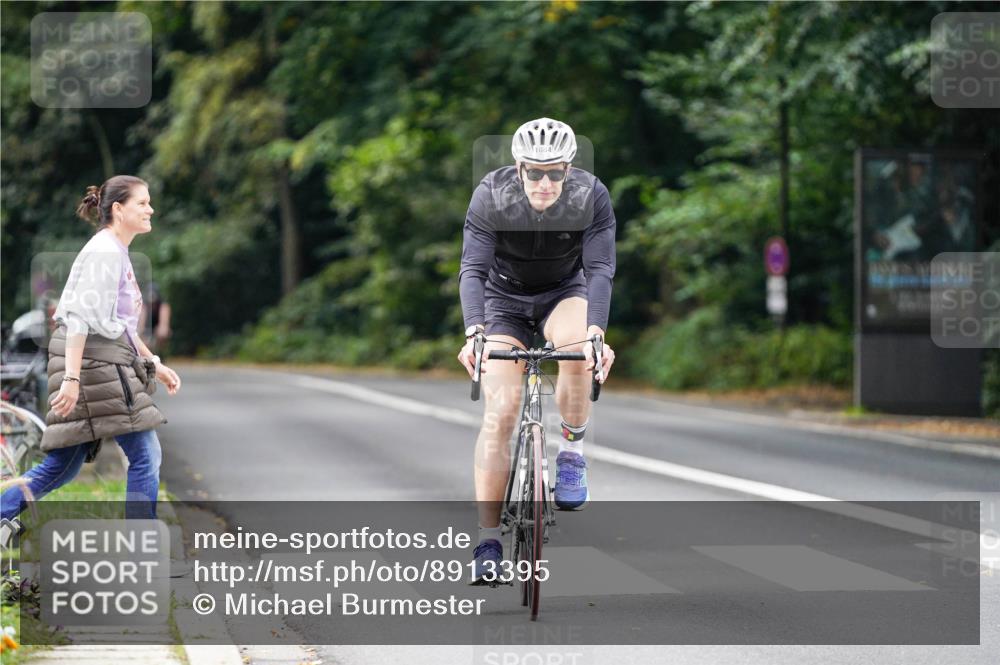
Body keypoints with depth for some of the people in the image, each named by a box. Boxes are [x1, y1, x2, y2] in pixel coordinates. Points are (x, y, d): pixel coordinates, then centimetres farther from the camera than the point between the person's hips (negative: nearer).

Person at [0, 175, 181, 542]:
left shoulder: (119, 253, 21)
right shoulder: (104, 252, -11)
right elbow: (81, 316, -19)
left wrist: (155, 365, 25)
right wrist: (71, 378, -26)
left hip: (110, 361, 10)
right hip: (93, 358, -10)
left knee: (62, 466, 9)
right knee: (145, 455, -8)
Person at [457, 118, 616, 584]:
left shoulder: (592, 196, -24)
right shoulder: (490, 197, -25)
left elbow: (600, 270, -29)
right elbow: (473, 269, -29)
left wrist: (596, 333, -45)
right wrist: (474, 332, -45)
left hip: (565, 293, 0)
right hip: (505, 300, 0)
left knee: (577, 350, -35)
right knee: (500, 411, -15)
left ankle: (571, 455, -11)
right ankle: (488, 542, -12)